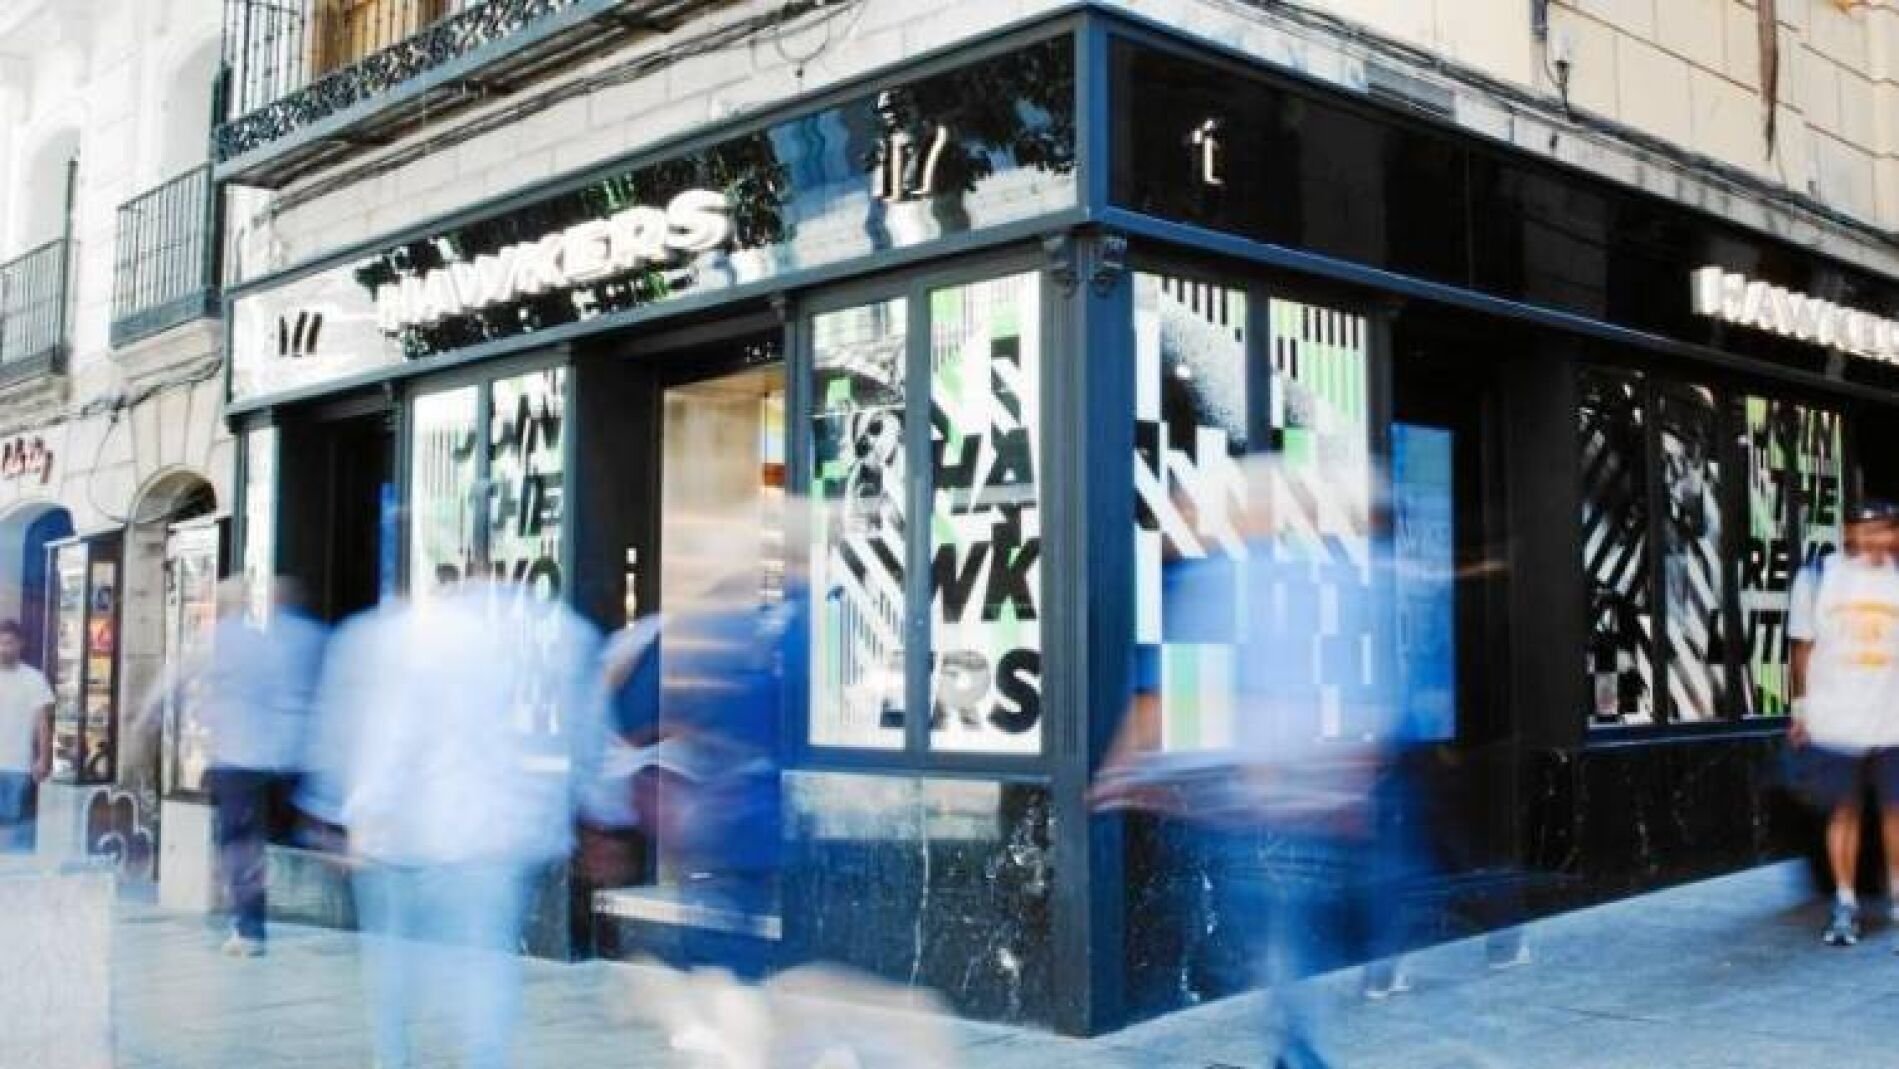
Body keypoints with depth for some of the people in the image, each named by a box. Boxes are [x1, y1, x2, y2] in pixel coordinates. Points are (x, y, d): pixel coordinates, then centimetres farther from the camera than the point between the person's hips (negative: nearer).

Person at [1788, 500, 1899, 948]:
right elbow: (1803, 646, 6)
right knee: (1843, 811, 5)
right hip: (1834, 722, 0)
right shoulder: (1819, 576, 2)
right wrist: (1801, 710, 4)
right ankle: (1845, 905, 14)